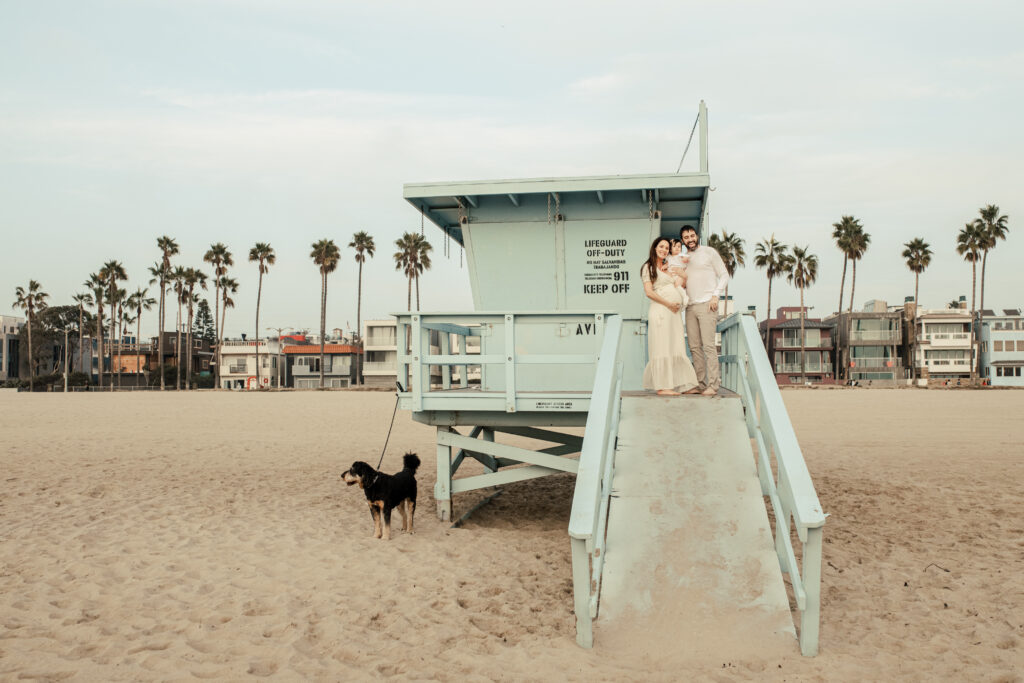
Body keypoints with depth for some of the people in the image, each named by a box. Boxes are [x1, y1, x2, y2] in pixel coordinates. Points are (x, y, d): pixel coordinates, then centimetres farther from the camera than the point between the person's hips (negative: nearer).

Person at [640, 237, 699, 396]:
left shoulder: (668, 268, 24)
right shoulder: (648, 267, 2)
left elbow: (681, 284, 28)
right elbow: (649, 292, -8)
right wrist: (668, 303, -12)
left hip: (674, 312, 8)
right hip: (660, 310, -8)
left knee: (676, 348, 6)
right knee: (662, 347, -9)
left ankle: (684, 386, 7)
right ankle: (662, 387, -9)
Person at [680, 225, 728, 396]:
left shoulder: (709, 252, 3)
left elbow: (724, 275, 2)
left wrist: (715, 296, -9)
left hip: (706, 305, -6)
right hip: (690, 306, 6)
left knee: (708, 345, -10)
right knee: (694, 347, 3)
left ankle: (713, 384, -10)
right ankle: (700, 383, 7)